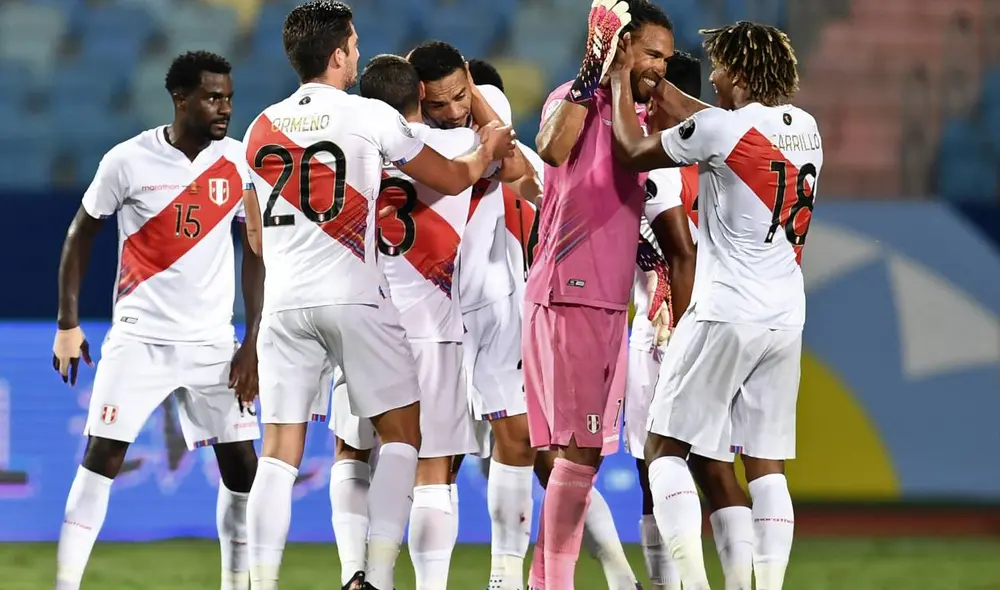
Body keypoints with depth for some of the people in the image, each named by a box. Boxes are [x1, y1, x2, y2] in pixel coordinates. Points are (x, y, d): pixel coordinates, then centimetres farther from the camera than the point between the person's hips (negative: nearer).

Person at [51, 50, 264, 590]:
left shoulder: (239, 162, 0)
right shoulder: (129, 161, -8)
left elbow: (256, 253, 4)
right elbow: (81, 235, 4)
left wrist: (253, 343, -2)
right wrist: (67, 324, 0)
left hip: (213, 342, 3)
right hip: (139, 338, -3)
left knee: (241, 465, -1)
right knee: (101, 457, -10)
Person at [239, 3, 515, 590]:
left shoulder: (261, 128, 12)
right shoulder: (372, 116, -1)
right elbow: (451, 179, 11)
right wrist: (488, 150, 32)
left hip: (283, 301, 4)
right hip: (354, 299, -4)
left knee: (280, 451, 3)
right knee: (402, 433, 7)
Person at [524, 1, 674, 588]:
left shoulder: (638, 116, 18)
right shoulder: (574, 100, -9)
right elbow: (552, 149, -32)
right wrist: (592, 73, -29)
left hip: (612, 301, 9)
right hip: (568, 296, -9)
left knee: (583, 452, 10)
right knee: (580, 450, -12)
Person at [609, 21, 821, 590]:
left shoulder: (719, 129, -11)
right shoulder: (805, 128, 9)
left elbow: (633, 153, 5)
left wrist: (622, 80, 18)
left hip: (724, 314, -6)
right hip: (787, 321, 6)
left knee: (666, 449, 2)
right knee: (767, 467, 7)